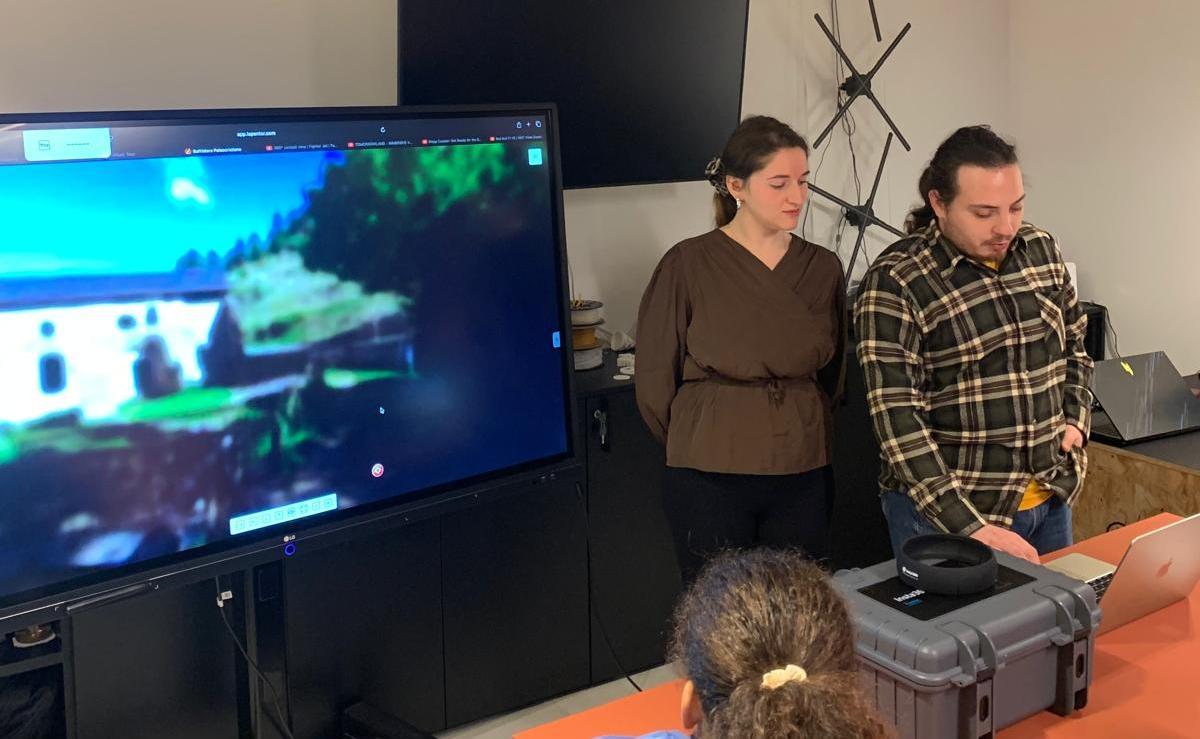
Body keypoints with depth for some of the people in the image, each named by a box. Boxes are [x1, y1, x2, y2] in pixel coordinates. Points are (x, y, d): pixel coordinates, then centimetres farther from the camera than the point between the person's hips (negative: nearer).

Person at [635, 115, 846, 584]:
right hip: (711, 481, -4)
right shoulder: (688, 264, -7)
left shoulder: (822, 268, 6)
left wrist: (802, 435, 14)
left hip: (803, 479, 4)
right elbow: (654, 378, -1)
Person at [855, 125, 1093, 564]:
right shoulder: (895, 285, -17)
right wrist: (971, 528, -25)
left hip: (1052, 499, 6)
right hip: (946, 511, -6)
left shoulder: (1042, 251, 2)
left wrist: (1075, 420, 1)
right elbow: (899, 424, -21)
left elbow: (1074, 345, 18)